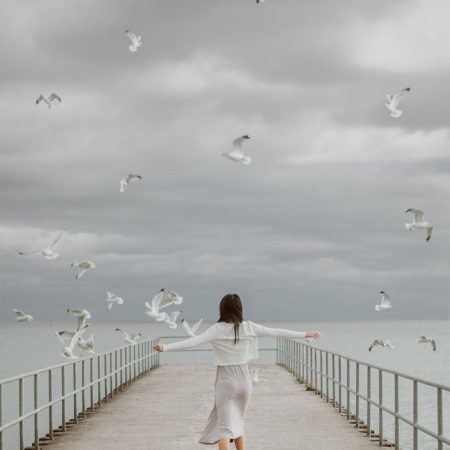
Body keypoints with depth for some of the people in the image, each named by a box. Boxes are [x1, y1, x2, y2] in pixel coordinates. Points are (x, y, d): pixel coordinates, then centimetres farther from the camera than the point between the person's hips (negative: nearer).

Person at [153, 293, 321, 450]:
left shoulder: (217, 329, -10)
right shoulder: (249, 327, -1)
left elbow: (193, 341, -20)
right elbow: (275, 332, 5)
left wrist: (165, 347, -25)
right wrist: (305, 334, 14)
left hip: (226, 380, -3)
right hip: (244, 379, 3)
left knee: (225, 426, -6)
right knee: (238, 421, 23)